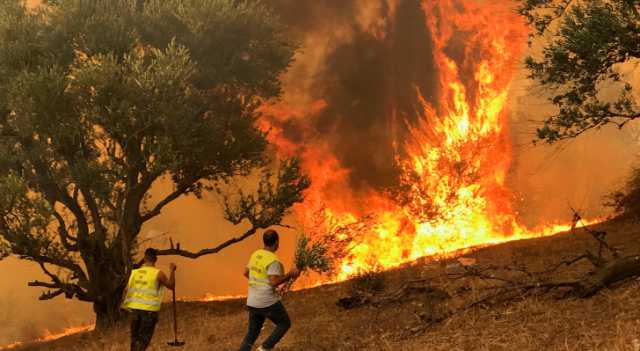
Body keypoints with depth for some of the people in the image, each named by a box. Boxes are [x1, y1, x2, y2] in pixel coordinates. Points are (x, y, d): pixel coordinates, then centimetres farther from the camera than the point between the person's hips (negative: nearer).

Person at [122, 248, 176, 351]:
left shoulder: (135, 272, 2)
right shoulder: (158, 274, -9)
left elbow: (126, 290, 4)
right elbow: (171, 286, 1)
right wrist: (172, 271, 11)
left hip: (135, 308, 4)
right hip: (149, 310, -4)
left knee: (135, 337, 17)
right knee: (144, 339, -1)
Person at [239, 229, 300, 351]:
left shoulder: (256, 255, 8)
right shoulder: (273, 260, -17)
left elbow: (246, 273, 21)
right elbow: (274, 282, -26)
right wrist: (290, 275, -14)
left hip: (252, 302, 7)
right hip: (268, 302, -7)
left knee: (252, 333, 16)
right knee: (285, 323, 15)